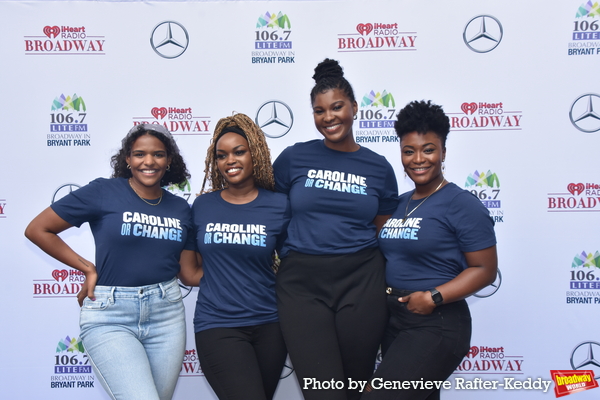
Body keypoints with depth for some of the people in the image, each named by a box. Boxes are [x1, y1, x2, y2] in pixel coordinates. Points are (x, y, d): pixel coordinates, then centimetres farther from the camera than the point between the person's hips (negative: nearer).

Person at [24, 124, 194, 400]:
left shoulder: (181, 208, 8)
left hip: (166, 313, 4)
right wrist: (88, 269, -2)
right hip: (110, 316, -4)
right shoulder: (103, 191, -4)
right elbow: (37, 230, 0)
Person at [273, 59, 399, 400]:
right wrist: (281, 262, 1)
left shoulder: (378, 167, 7)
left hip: (361, 283, 1)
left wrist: (387, 284, 2)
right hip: (302, 282, -1)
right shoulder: (294, 158, 3)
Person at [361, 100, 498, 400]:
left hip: (436, 325, -7)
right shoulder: (399, 204, 10)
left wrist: (434, 297, -22)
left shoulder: (462, 204, -11)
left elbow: (485, 269, -14)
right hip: (392, 320, 8)